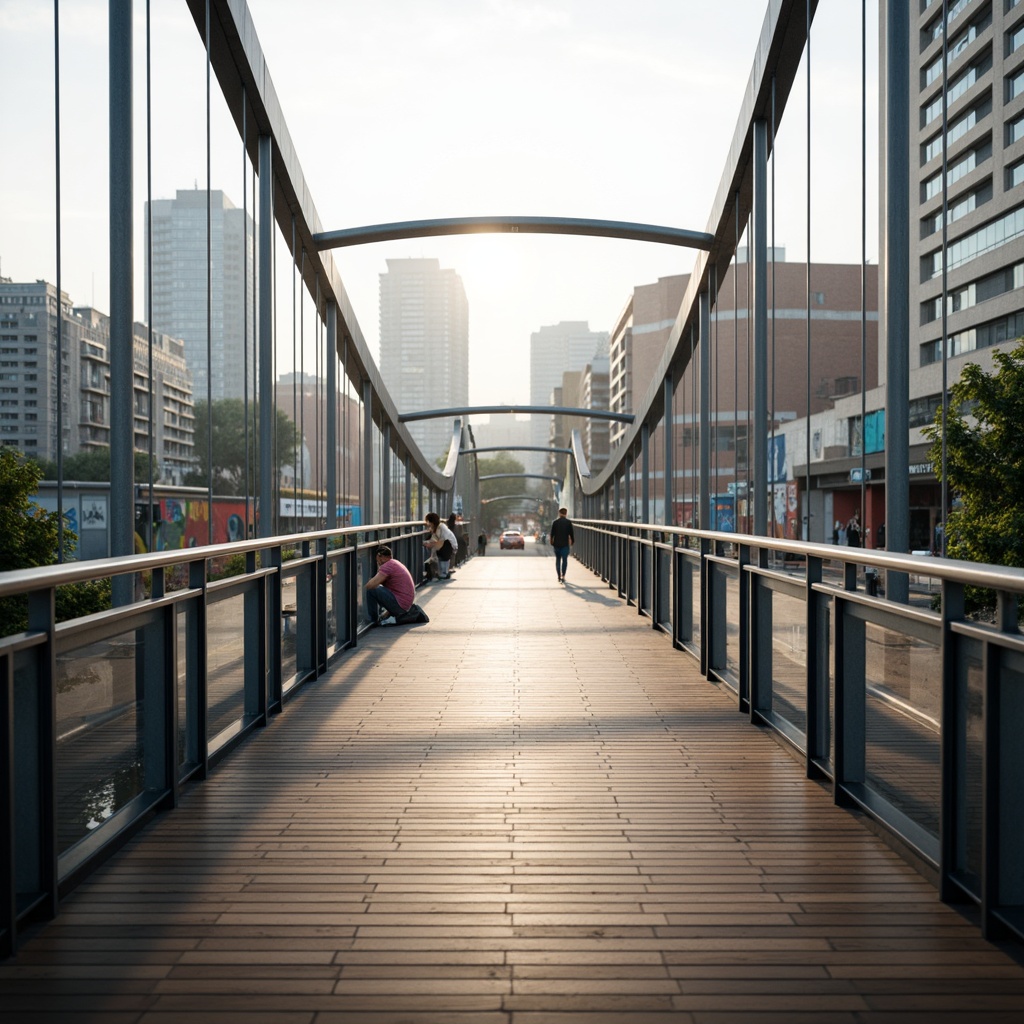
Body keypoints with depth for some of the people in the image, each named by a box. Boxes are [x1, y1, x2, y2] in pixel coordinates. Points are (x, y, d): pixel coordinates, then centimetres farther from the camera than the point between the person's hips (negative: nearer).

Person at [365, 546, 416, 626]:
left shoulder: (387, 566, -15)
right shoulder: (395, 563, 17)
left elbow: (371, 585, -19)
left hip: (399, 605, -10)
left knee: (370, 590, -13)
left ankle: (372, 620, 0)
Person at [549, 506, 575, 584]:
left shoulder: (555, 522, 1)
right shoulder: (568, 522, -4)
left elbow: (552, 533, 2)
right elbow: (571, 533, -3)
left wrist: (551, 542, 11)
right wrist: (572, 541, 9)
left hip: (556, 544, 2)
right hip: (565, 544, -2)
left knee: (558, 559, 13)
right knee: (565, 560, 0)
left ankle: (559, 577, 13)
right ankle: (563, 576, -14)